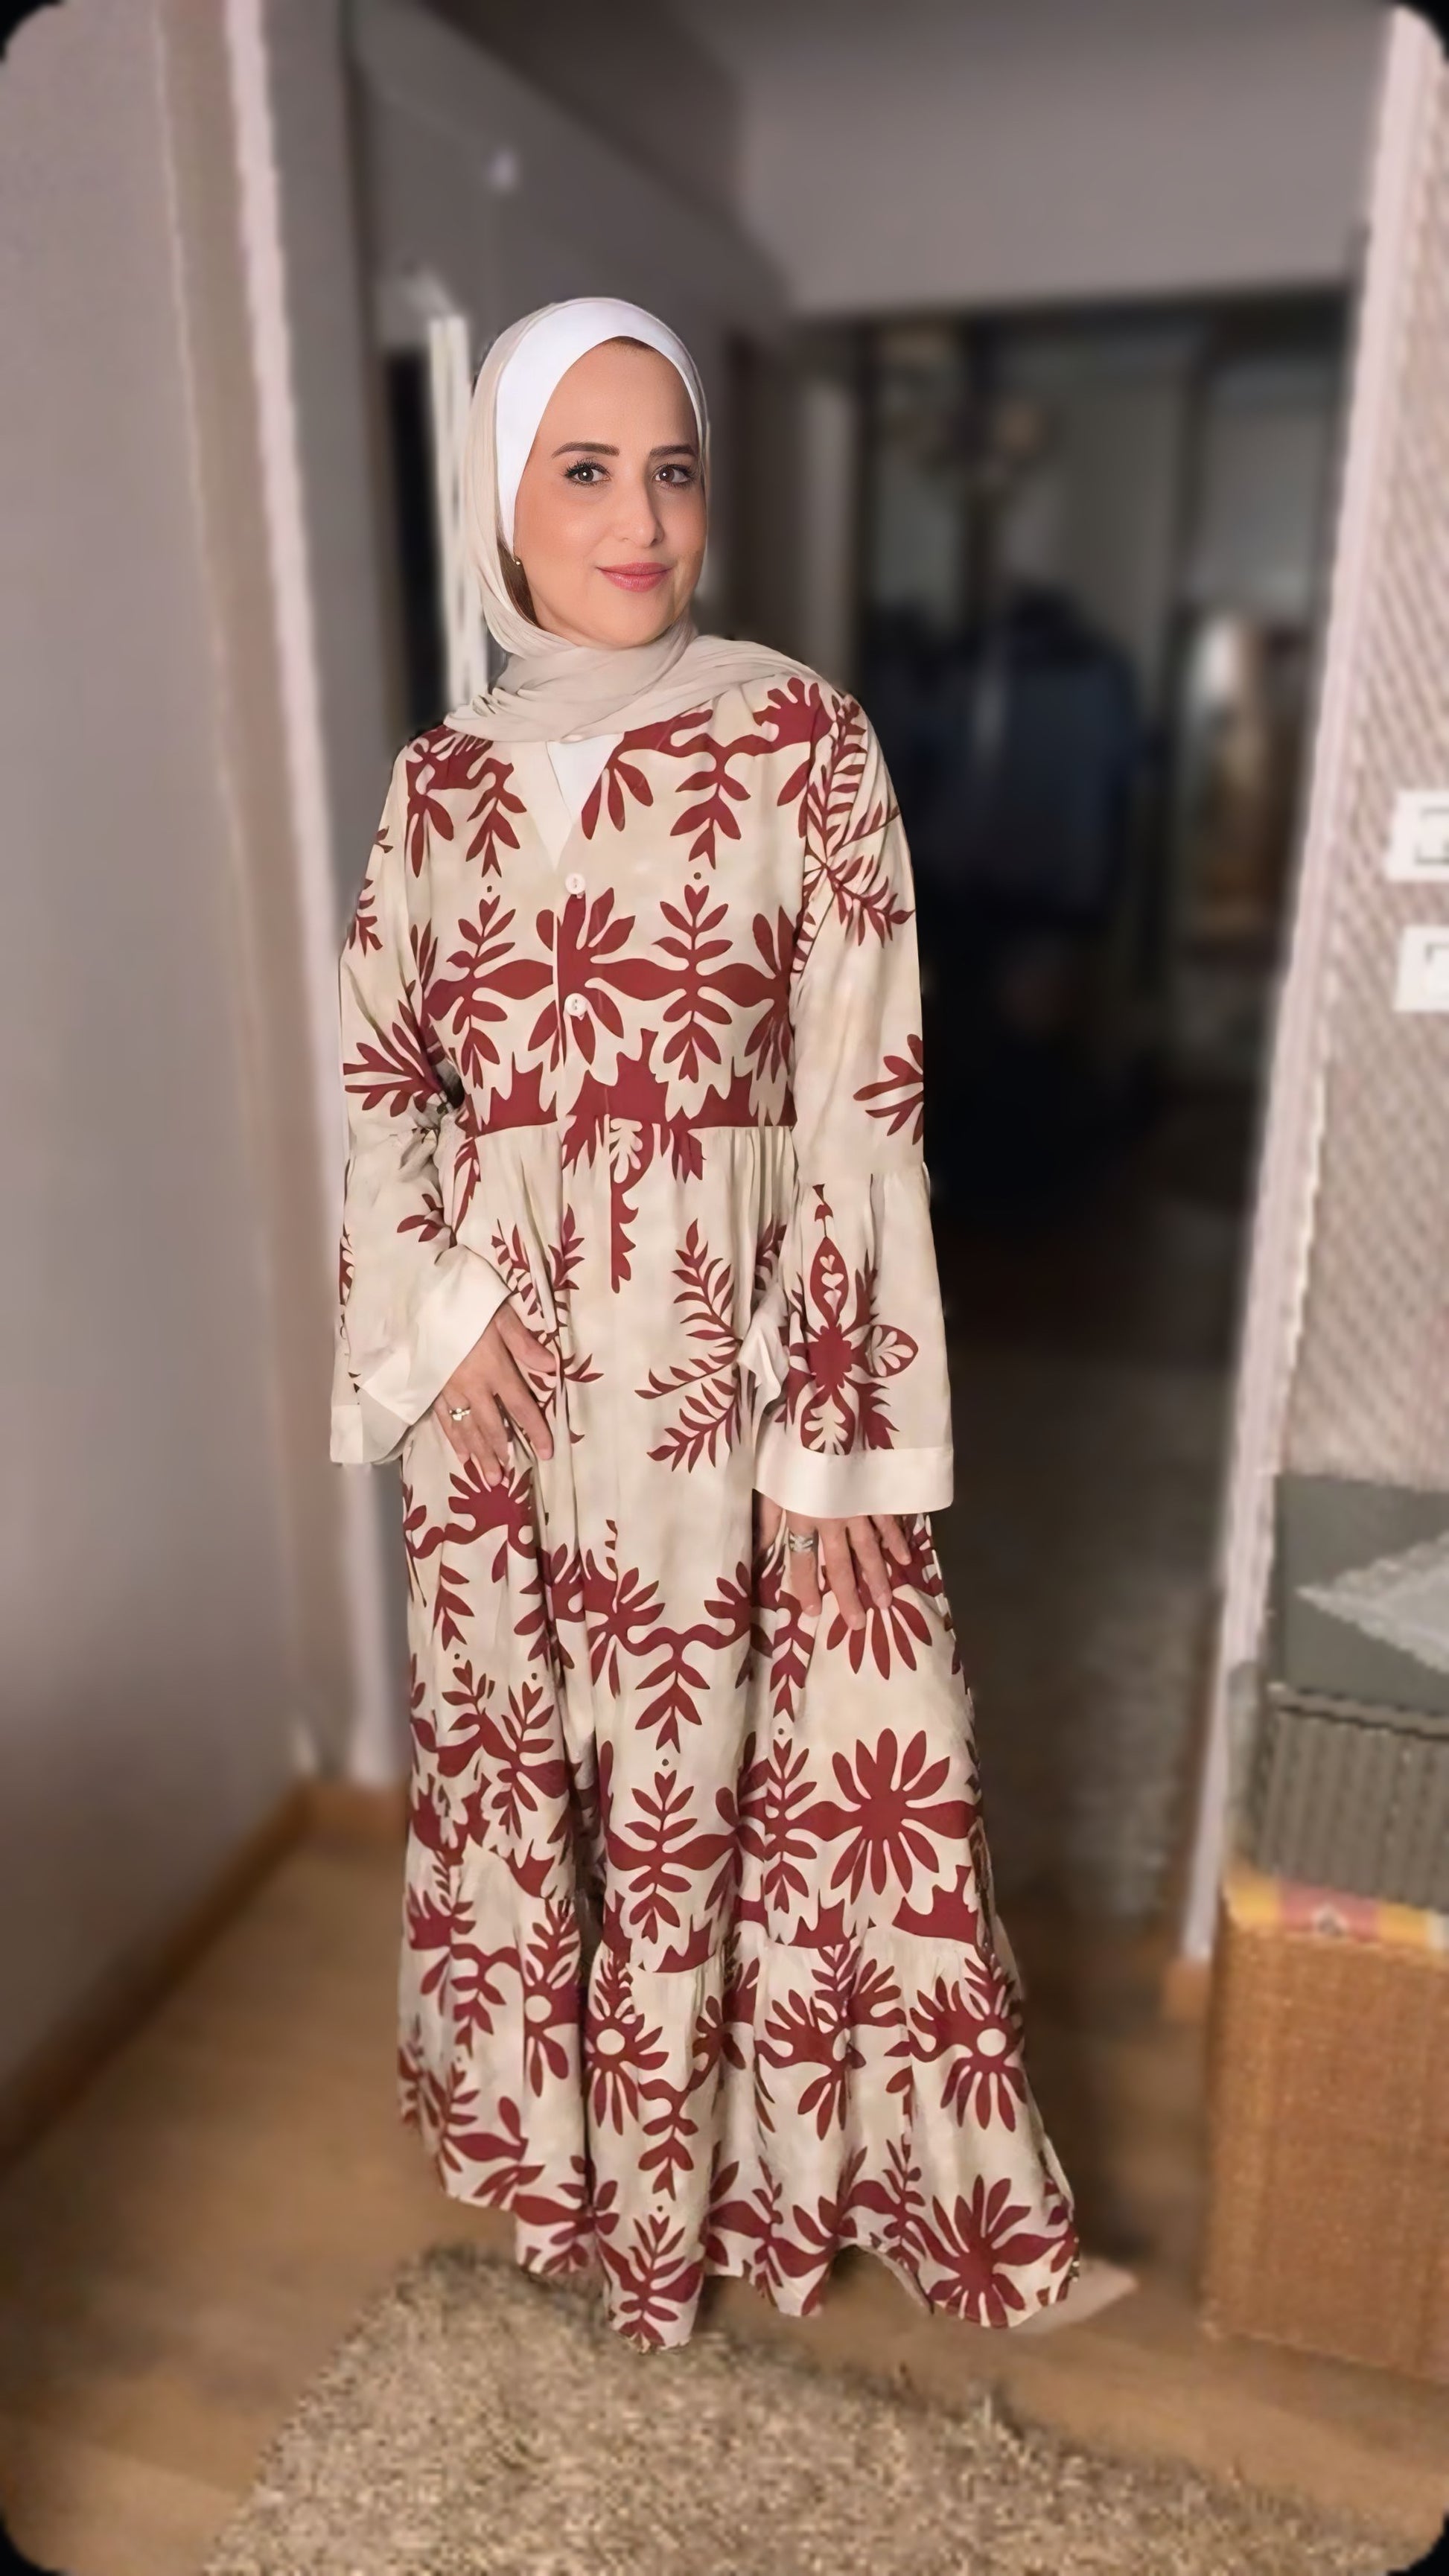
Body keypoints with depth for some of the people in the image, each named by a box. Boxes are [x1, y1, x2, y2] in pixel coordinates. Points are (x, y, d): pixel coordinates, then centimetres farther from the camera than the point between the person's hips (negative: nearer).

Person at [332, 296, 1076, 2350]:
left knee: (706, 1768, 10)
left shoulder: (805, 741, -5)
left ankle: (688, 2179, 37)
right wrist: (441, 1310, -6)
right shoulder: (443, 778, 5)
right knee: (505, 1754, 17)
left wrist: (834, 1433, -10)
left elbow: (862, 1101, -8)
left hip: (719, 1354, -3)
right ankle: (546, 2138, 45)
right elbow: (384, 1077, 10)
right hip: (494, 1365, 4)